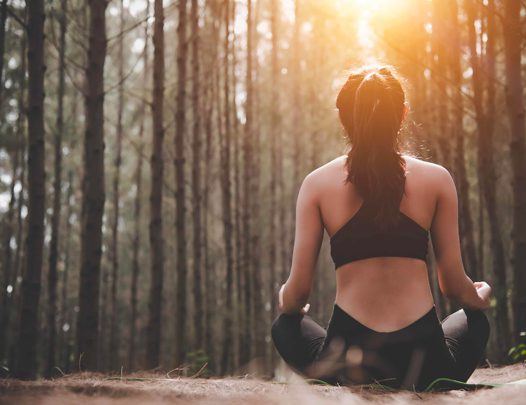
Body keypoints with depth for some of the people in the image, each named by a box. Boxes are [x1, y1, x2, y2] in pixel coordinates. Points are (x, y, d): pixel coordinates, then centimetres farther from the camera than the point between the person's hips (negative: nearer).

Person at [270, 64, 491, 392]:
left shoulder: (317, 184, 1)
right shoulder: (437, 179, 2)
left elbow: (298, 289, 1)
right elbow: (454, 285, 4)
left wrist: (286, 303, 27)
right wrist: (480, 297, 28)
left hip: (346, 358, 0)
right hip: (424, 359, 0)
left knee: (284, 326, 34)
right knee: (475, 321, 35)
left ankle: (343, 363, -2)